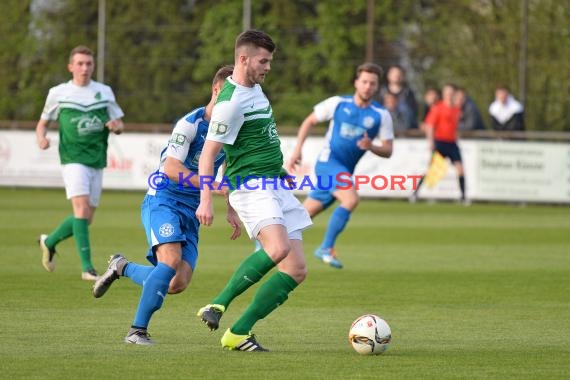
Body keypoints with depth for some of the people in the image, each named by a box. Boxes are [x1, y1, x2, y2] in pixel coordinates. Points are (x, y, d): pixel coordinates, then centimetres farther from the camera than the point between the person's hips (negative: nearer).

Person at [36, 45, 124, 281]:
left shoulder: (105, 92, 10)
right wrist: (41, 138, -7)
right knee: (81, 208, -21)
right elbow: (43, 122, 14)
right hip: (73, 159, -4)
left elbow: (119, 123, 15)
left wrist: (116, 126, -9)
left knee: (86, 219, 7)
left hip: (97, 161, 4)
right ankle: (87, 267, -20)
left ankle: (49, 241, 33)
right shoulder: (58, 93, 4)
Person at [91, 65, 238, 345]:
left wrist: (231, 210, 17)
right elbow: (171, 168, -23)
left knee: (178, 284, -8)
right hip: (163, 200, -7)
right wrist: (212, 186, -28)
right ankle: (137, 330, -19)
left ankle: (122, 268, 18)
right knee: (171, 261, -29)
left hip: (191, 212, 7)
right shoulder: (190, 123, -14)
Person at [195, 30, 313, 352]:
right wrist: (206, 201, -21)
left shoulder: (255, 88, 15)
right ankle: (219, 305, -20)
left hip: (277, 186, 9)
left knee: (296, 270, 0)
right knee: (278, 247, -33)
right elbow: (208, 153, -15)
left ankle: (239, 332, 2)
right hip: (252, 187, -9)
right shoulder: (231, 102, -14)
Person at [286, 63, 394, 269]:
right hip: (328, 161, -4)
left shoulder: (381, 115, 0)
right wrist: (297, 150, 0)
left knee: (305, 214, 9)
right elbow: (309, 122, 8)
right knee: (351, 199, -28)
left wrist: (371, 147, -21)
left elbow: (387, 151, 0)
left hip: (345, 170, 4)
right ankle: (326, 248, -18)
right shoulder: (338, 103, -4)